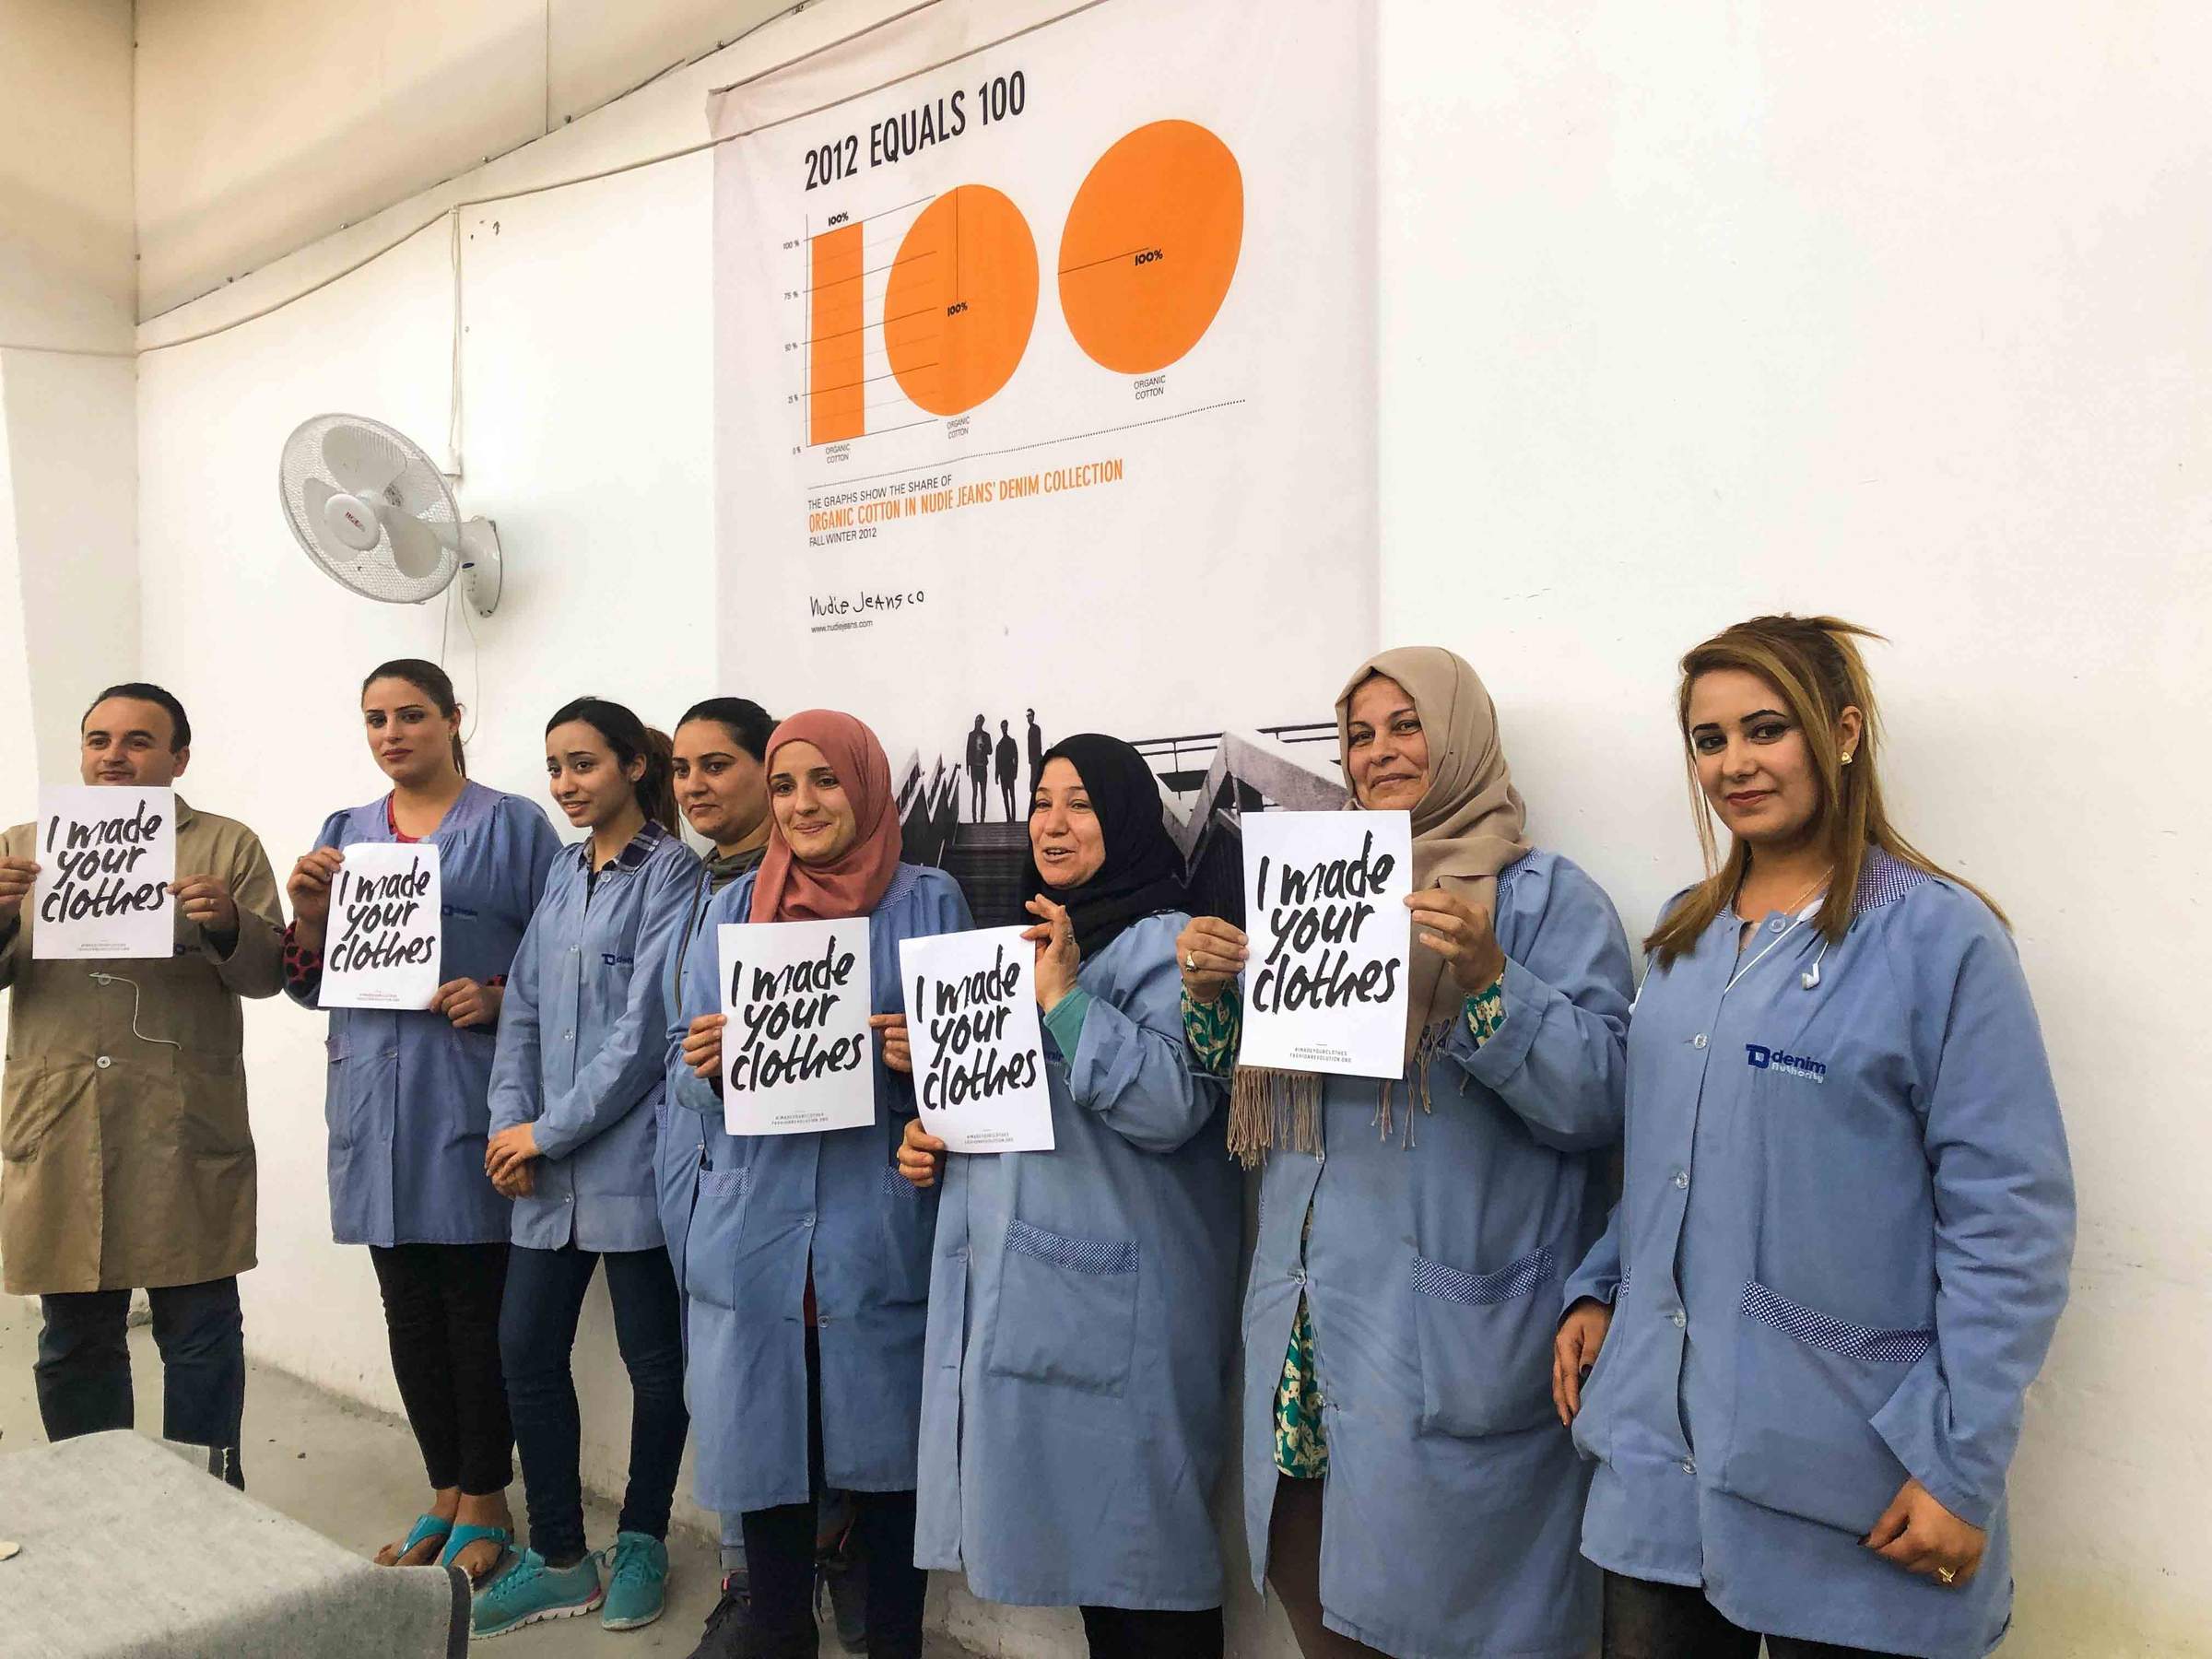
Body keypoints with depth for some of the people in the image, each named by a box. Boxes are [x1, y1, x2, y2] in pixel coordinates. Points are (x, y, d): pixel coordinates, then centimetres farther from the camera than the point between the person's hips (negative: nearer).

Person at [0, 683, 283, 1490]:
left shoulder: (227, 847, 5)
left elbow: (269, 972, 0)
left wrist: (227, 924, -21)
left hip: (186, 1136, -2)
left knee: (200, 1335, 5)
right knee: (75, 1341, 12)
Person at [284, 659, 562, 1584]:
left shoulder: (513, 827, 0)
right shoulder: (343, 833, 14)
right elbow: (312, 984, 14)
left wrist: (500, 999, -20)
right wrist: (307, 914, -4)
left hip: (470, 1099, -5)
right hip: (375, 1101, 5)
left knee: (477, 1305, 1)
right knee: (409, 1304, 12)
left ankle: (484, 1502, 15)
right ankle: (443, 1491, 26)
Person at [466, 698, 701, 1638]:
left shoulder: (672, 875, -9)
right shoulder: (563, 874, 13)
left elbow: (647, 1025, -15)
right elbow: (524, 1005, 11)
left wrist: (551, 1130, -11)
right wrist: (509, 1121, -1)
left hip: (631, 1157, -6)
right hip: (546, 1167, 7)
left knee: (653, 1358, 7)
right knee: (527, 1349, 8)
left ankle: (641, 1543, 26)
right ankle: (558, 1558, 23)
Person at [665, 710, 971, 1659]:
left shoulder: (929, 903, 3)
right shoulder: (732, 909, 11)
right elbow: (684, 1060, 11)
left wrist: (925, 1058, -18)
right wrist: (707, 1064, -12)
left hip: (880, 1229, -2)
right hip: (754, 1221, 2)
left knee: (885, 1442, 5)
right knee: (763, 1435, 8)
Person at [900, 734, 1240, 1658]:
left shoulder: (1163, 943, -11)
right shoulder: (1023, 937, 16)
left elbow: (1171, 1104, -24)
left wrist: (1064, 996, -23)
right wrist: (930, 1141, 9)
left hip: (1111, 1298, -8)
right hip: (1008, 1282, 8)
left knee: (1132, 1524, 1)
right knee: (1071, 1527, 16)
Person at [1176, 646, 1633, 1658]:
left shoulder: (1545, 896, -3)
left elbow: (1598, 1095, -13)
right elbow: (1248, 1086, 21)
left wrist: (1487, 980, -26)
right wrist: (1211, 993, 3)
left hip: (1446, 1341, -6)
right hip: (1305, 1328, 6)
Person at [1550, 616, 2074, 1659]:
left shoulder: (1937, 935, -10)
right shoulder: (1687, 935, 9)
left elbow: (2011, 1221, -12)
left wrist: (1965, 1469, -14)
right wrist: (1596, 1290, 7)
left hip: (1842, 1481, -5)